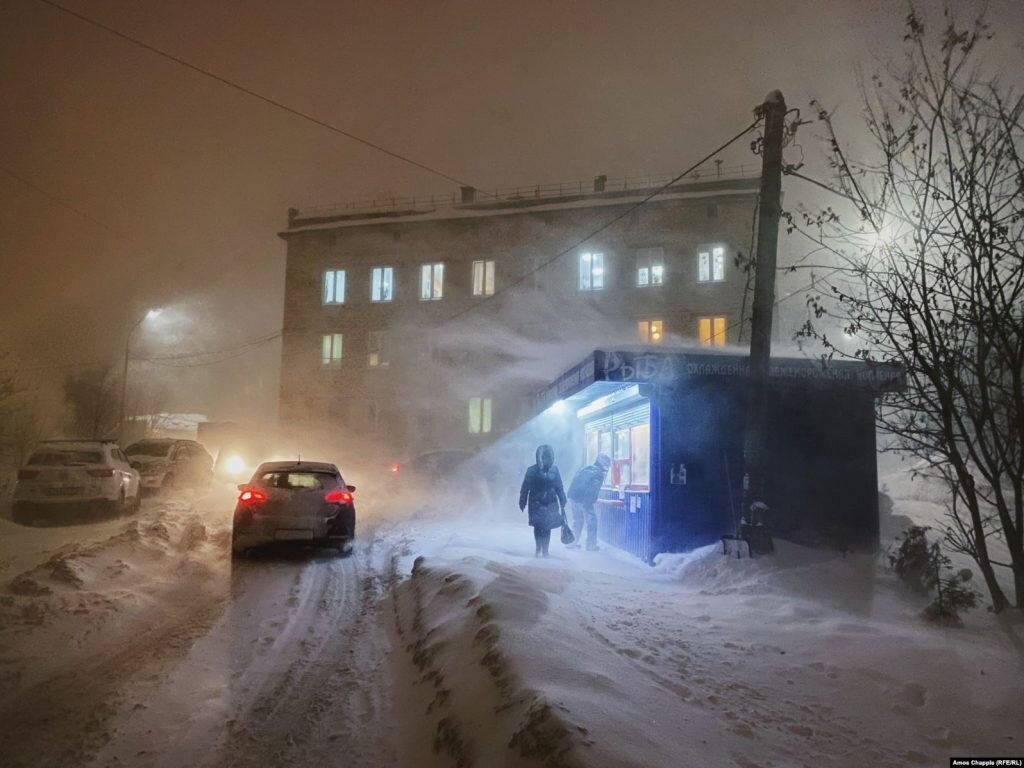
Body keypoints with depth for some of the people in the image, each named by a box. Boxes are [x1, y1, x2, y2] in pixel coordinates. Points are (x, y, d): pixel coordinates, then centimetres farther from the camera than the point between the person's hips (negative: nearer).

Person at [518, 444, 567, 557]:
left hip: (550, 503, 2)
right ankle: (538, 549, 19)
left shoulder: (554, 470, 0)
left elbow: (559, 488, 5)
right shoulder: (532, 470, -7)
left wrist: (562, 502, 5)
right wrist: (522, 502, -6)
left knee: (547, 527, 0)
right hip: (536, 503, -2)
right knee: (538, 526, 1)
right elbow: (525, 488, -5)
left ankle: (545, 551, 10)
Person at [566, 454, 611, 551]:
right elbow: (594, 490, -7)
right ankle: (591, 545, 4)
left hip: (573, 496, 7)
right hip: (584, 499, -7)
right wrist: (593, 500, 7)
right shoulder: (599, 474, -2)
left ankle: (573, 543, 21)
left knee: (577, 519, 20)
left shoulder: (585, 469, 20)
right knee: (592, 520, 5)